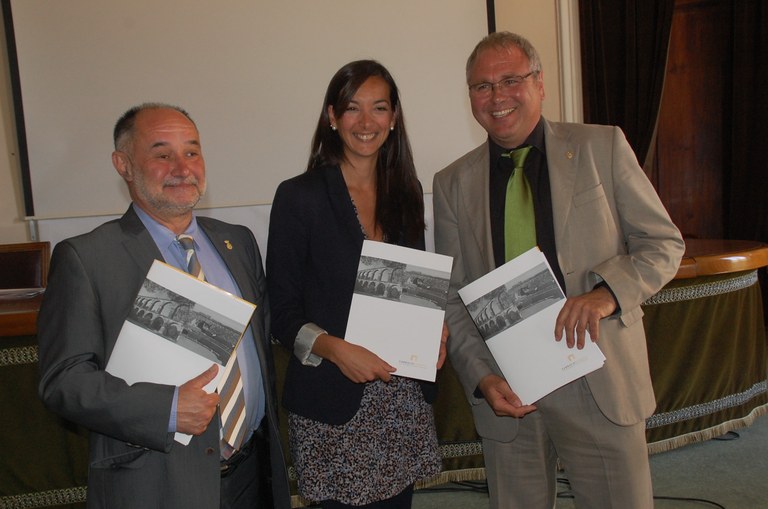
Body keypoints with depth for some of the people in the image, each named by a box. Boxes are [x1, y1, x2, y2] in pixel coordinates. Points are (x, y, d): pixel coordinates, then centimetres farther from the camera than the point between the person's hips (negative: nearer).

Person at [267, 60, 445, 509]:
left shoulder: (406, 193, 9)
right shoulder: (300, 196, -6)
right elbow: (281, 311, -5)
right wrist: (334, 348, -20)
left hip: (406, 401, 5)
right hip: (334, 408, -4)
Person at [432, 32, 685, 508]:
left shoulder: (602, 147, 1)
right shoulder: (452, 184, 5)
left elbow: (665, 242, 2)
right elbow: (452, 298, 7)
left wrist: (608, 292, -16)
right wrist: (481, 376, -7)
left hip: (601, 384, -1)